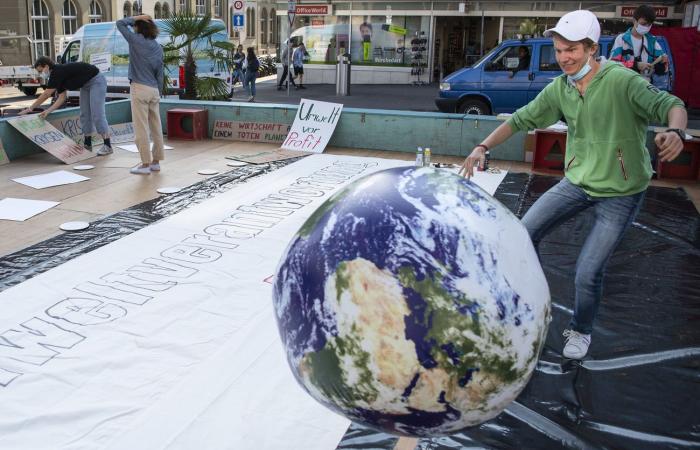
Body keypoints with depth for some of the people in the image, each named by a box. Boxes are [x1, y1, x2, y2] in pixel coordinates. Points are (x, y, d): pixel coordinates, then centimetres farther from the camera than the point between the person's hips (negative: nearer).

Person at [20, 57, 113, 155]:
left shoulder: (58, 72, -20)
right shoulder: (58, 75, 7)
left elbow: (46, 95, -17)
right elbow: (62, 97, 6)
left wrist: (30, 108, -10)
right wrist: (48, 111, -3)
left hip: (96, 81, -10)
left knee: (97, 114, -14)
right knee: (84, 115, 8)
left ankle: (107, 146, -13)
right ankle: (87, 144, 13)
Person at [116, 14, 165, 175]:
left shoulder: (136, 40, -7)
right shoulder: (158, 47, 9)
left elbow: (120, 23, 5)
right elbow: (160, 74, 11)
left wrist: (138, 17, 6)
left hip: (140, 89, -6)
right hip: (154, 90, 6)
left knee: (141, 128, -4)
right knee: (156, 127, 9)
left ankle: (146, 164, -3)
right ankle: (155, 161, 16)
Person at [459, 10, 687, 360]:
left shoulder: (621, 81, -19)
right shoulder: (559, 89, -2)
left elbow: (670, 106, -26)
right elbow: (521, 120, 4)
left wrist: (675, 132, -48)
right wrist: (483, 147, -5)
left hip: (621, 193, -5)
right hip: (577, 181, 6)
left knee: (588, 272, -7)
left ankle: (581, 331, 24)